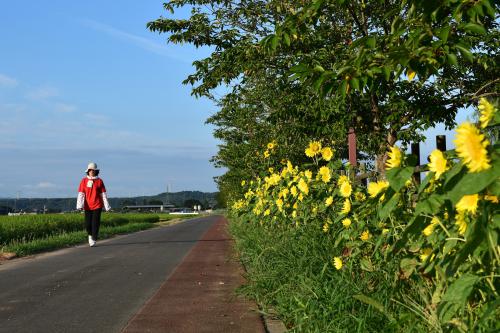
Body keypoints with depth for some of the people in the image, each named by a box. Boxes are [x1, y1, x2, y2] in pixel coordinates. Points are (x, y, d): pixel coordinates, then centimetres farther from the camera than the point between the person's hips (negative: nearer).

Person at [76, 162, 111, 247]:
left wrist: (107, 206, 2)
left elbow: (103, 195, 4)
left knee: (95, 223, -5)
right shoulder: (84, 181, 2)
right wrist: (79, 205, -12)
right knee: (88, 224, 3)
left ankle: (93, 240, 3)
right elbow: (81, 194, -2)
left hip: (97, 206, -1)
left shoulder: (99, 181, 1)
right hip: (88, 206, 1)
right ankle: (90, 235, 32)